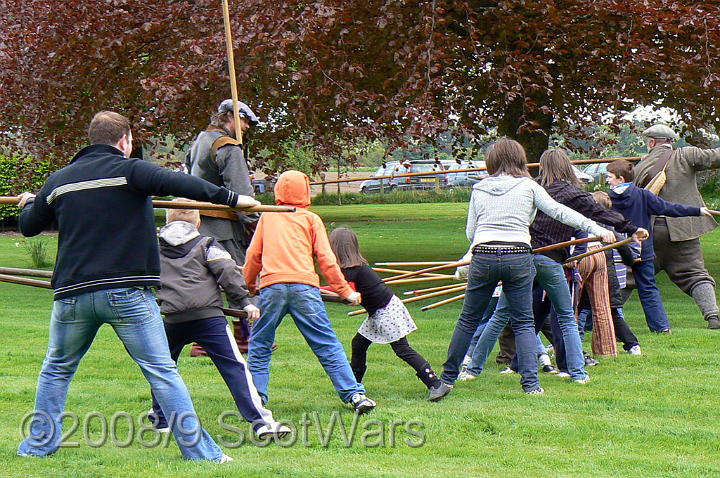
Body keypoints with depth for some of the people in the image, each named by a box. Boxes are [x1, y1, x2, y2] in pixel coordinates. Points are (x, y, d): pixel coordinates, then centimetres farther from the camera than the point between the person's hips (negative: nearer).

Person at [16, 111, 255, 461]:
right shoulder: (128, 170, -3)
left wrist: (29, 203, 45)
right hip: (127, 293, -3)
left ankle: (40, 443, 22)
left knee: (56, 370, 22)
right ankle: (197, 449, -3)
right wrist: (229, 197, -20)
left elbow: (28, 226, 22)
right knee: (162, 370, 0)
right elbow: (174, 183, -19)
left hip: (72, 294, 3)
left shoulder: (59, 180, 10)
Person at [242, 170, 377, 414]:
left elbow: (253, 255, 21)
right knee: (327, 345, 0)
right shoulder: (311, 219, 14)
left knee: (259, 346, 13)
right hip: (304, 285, -1)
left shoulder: (267, 216, 19)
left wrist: (249, 284, 37)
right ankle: (354, 393, -6)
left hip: (271, 286, 1)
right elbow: (325, 259, 8)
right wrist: (345, 291, 13)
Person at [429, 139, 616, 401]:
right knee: (523, 322, 7)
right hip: (518, 258, -1)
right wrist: (596, 228, 8)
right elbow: (558, 211, 5)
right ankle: (530, 382, -1)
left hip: (483, 257, 1)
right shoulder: (528, 187, 6)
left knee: (468, 320, 11)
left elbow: (470, 231, 13)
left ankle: (447, 379, 14)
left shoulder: (479, 189, 12)